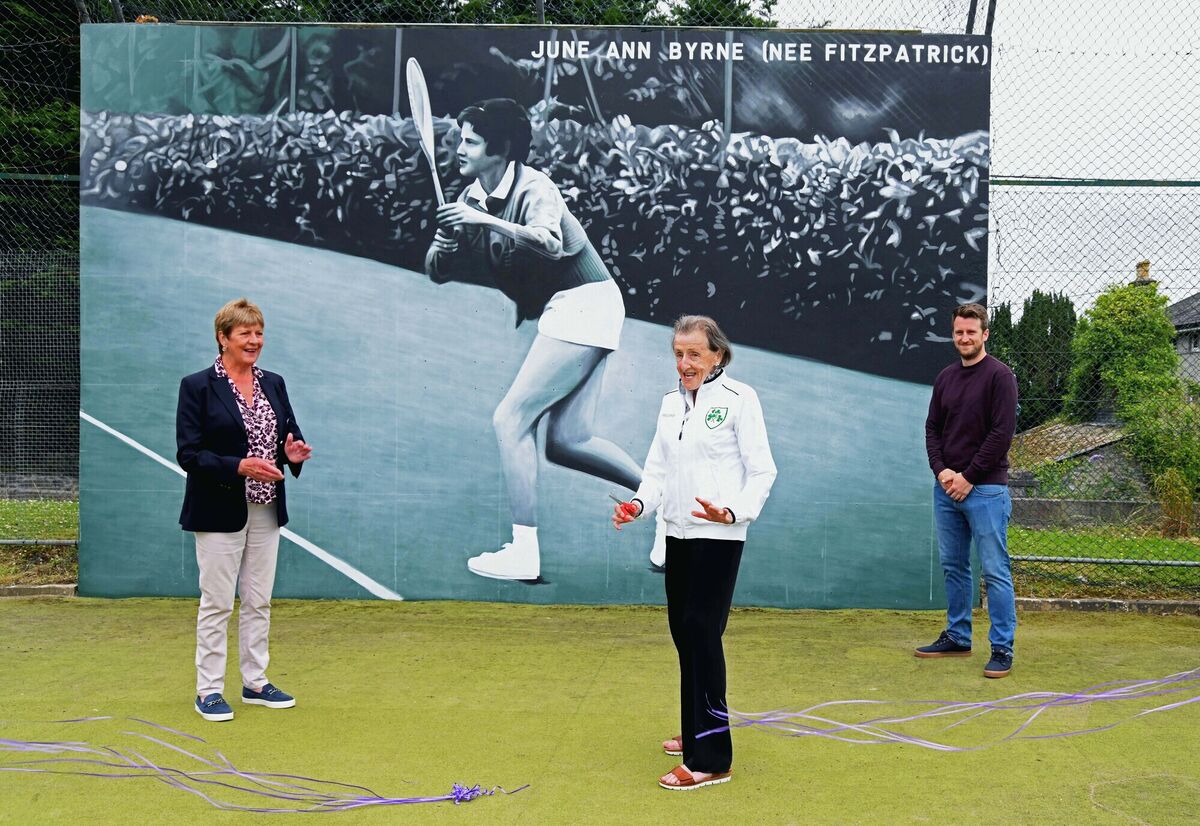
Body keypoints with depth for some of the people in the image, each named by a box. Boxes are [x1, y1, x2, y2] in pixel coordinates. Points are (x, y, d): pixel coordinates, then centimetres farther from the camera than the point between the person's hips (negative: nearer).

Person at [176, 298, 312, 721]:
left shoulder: (274, 384, 10)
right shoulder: (197, 386, -7)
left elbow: (290, 435, 16)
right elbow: (188, 453, -12)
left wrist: (292, 452, -8)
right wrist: (239, 466, -24)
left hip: (266, 510, 6)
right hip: (220, 511, -5)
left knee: (259, 601, 12)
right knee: (217, 603, 1)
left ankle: (255, 682, 23)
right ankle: (208, 691, 11)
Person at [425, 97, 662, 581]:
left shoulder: (533, 188, -15)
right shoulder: (471, 200, 8)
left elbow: (551, 244, -35)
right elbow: (437, 272, 6)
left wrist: (487, 221, -43)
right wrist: (448, 238, -14)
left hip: (583, 304, -9)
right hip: (563, 314, 9)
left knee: (510, 419, -12)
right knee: (566, 442, 5)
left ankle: (524, 553, -9)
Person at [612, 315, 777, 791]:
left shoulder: (739, 399, -9)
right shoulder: (671, 402, 11)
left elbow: (762, 470, -9)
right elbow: (658, 467, 15)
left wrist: (734, 512, -25)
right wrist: (640, 503, -4)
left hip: (718, 536, -7)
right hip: (678, 534, 7)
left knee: (702, 634, -10)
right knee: (683, 631, 13)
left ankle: (710, 759, -6)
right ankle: (697, 731, 31)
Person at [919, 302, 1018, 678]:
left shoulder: (999, 375, -8)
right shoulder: (945, 378, 12)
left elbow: (1002, 433, -14)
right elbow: (932, 429, 13)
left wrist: (969, 477, -14)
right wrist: (941, 470, -3)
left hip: (985, 490, -7)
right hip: (946, 489, 7)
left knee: (995, 572, -4)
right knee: (953, 567, 14)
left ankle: (1002, 650, 2)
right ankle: (957, 637, 25)